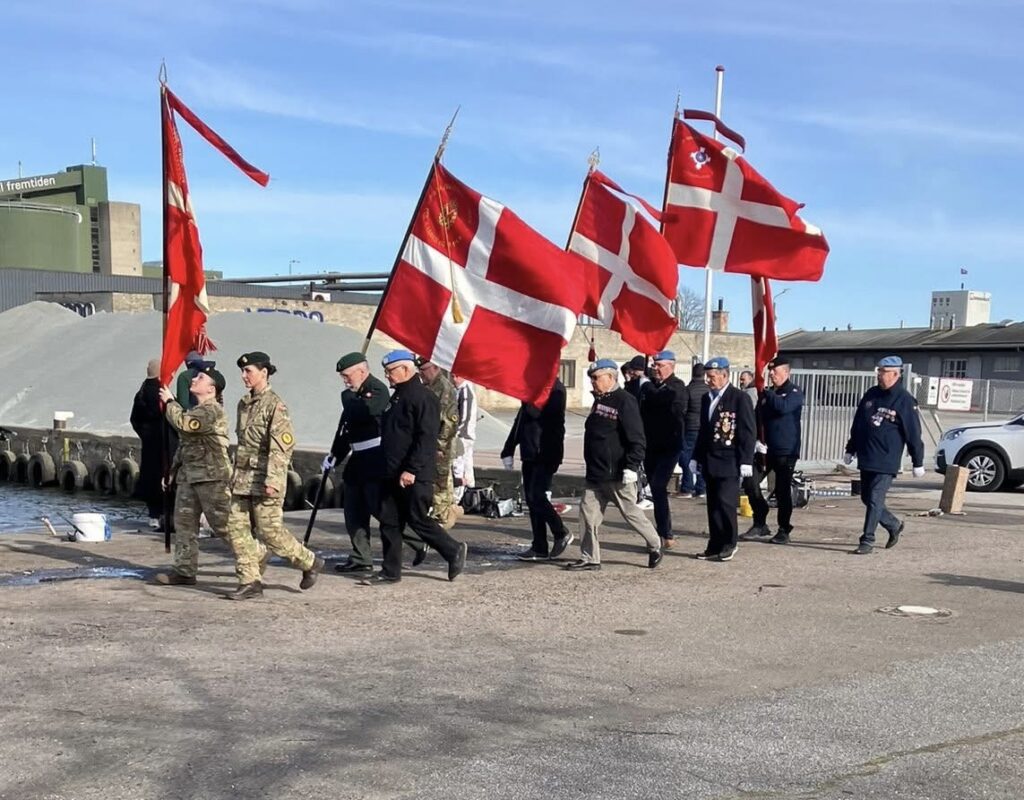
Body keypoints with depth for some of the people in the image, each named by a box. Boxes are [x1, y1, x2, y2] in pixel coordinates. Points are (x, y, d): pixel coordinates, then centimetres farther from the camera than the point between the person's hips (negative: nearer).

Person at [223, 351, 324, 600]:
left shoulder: (275, 405, -12)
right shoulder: (244, 404, 13)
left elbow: (283, 446, -17)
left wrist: (272, 480, -22)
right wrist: (235, 473, 22)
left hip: (264, 479, -8)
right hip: (243, 479, 8)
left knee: (270, 530, -4)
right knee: (236, 527, 3)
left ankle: (310, 562, 16)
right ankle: (250, 582, 11)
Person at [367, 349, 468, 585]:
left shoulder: (423, 397, -14)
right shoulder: (397, 397, 16)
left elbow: (427, 438, -21)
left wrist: (411, 470, -24)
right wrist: (389, 469, 19)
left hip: (414, 476, -9)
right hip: (392, 474, 9)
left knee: (419, 520, -2)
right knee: (389, 522, 7)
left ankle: (454, 551, 17)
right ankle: (390, 571, 14)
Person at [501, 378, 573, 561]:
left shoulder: (555, 389, -10)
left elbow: (535, 412, -26)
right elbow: (521, 419, 20)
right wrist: (509, 450, 18)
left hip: (545, 456, -9)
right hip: (530, 455, 9)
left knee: (536, 496, -12)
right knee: (532, 499, 8)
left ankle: (561, 533, 8)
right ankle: (539, 548, 13)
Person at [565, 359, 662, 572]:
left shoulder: (625, 401, -13)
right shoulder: (599, 401, 14)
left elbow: (637, 439, -17)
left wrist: (631, 467, -22)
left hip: (617, 475, -8)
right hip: (595, 474, 8)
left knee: (630, 512, 3)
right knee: (588, 512, 4)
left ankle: (654, 545, 23)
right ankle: (590, 558, 10)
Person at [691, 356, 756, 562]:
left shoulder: (740, 398, -6)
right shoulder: (707, 398, 14)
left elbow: (748, 433, -9)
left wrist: (746, 461, -13)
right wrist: (696, 457, 17)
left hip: (729, 463, -7)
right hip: (710, 462, 7)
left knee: (725, 502, -10)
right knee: (713, 505, 8)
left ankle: (728, 544, 3)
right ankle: (715, 546, 14)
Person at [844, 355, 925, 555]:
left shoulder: (905, 400, -8)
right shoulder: (870, 394, 10)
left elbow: (914, 434, -7)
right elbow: (857, 424, 18)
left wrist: (918, 462, -6)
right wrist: (850, 450, 20)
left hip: (886, 462, -7)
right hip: (865, 458, 7)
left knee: (875, 500, -9)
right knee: (867, 498, 13)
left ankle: (867, 541, -3)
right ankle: (894, 525, 33)